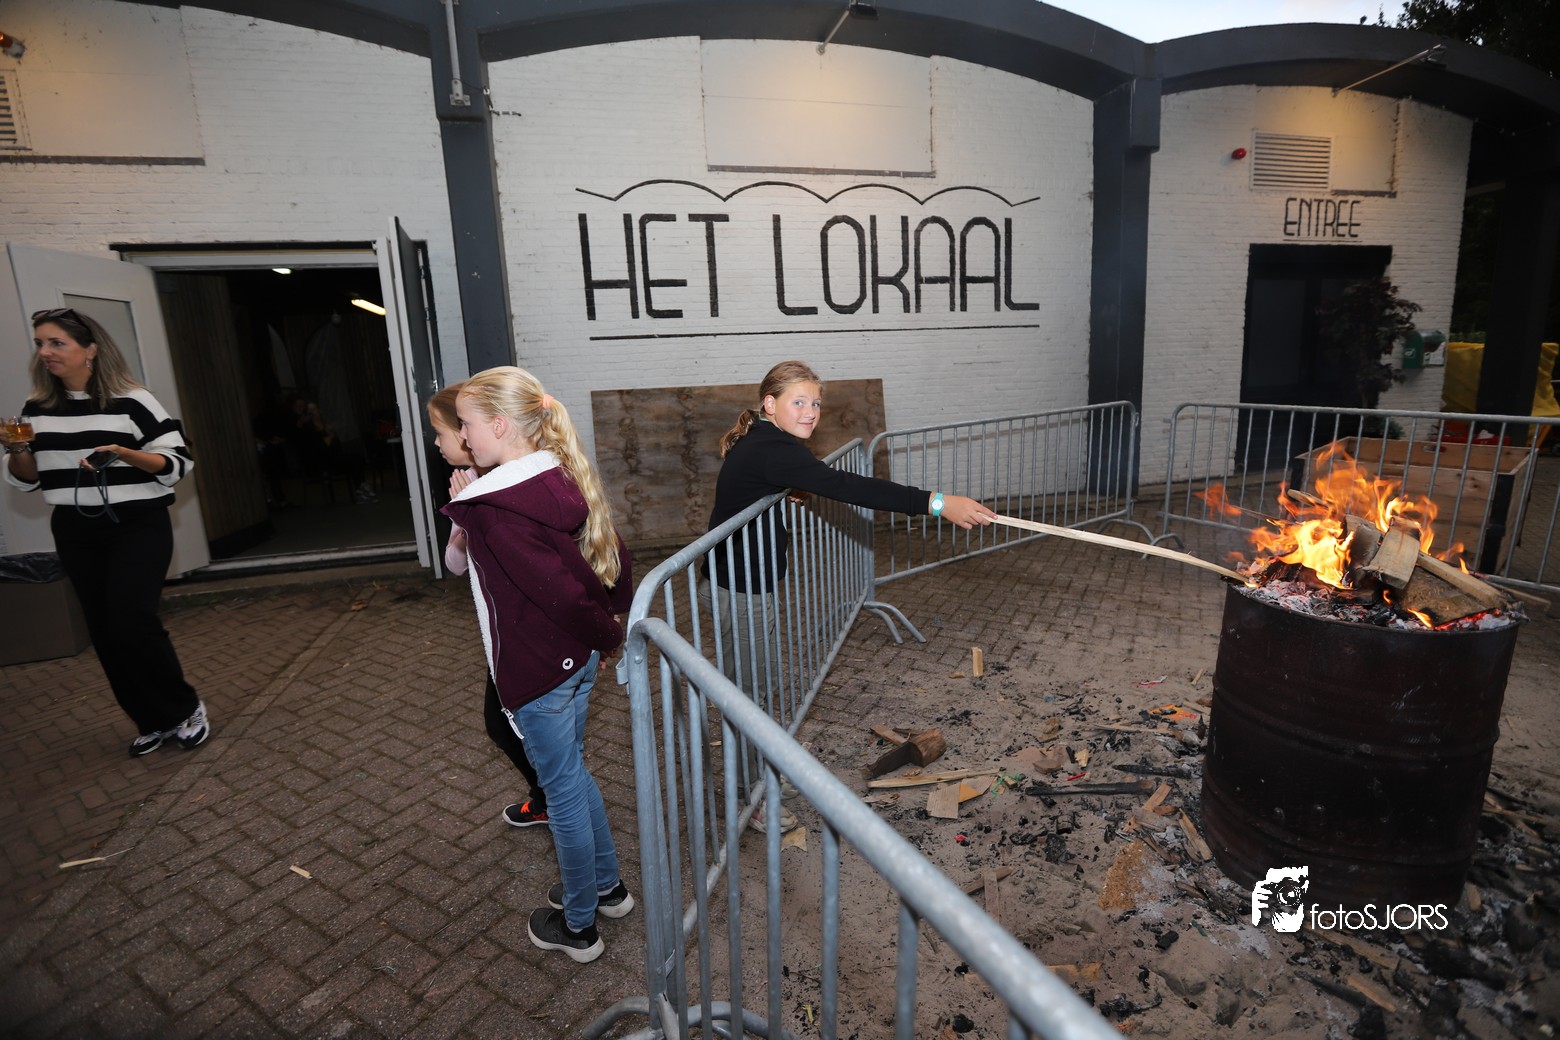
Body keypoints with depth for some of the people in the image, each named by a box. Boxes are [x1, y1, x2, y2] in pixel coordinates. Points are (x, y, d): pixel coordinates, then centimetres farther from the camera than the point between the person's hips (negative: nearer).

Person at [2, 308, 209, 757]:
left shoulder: (132, 401, -8)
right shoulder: (37, 409, 7)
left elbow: (178, 463, -9)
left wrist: (122, 452, -24)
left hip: (138, 527, -5)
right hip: (75, 533, 6)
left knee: (132, 622, -14)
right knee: (104, 630, 6)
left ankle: (186, 709, 5)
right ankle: (153, 721, 19)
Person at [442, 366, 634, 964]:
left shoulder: (492, 508, -25)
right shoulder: (563, 480, 0)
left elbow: (563, 591, -27)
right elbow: (612, 555, 4)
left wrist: (607, 635, -11)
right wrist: (617, 616, 10)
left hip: (536, 673, -8)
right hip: (579, 660, 8)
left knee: (563, 791, 10)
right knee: (571, 774, 25)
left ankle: (578, 926, 32)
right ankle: (607, 886, 44)